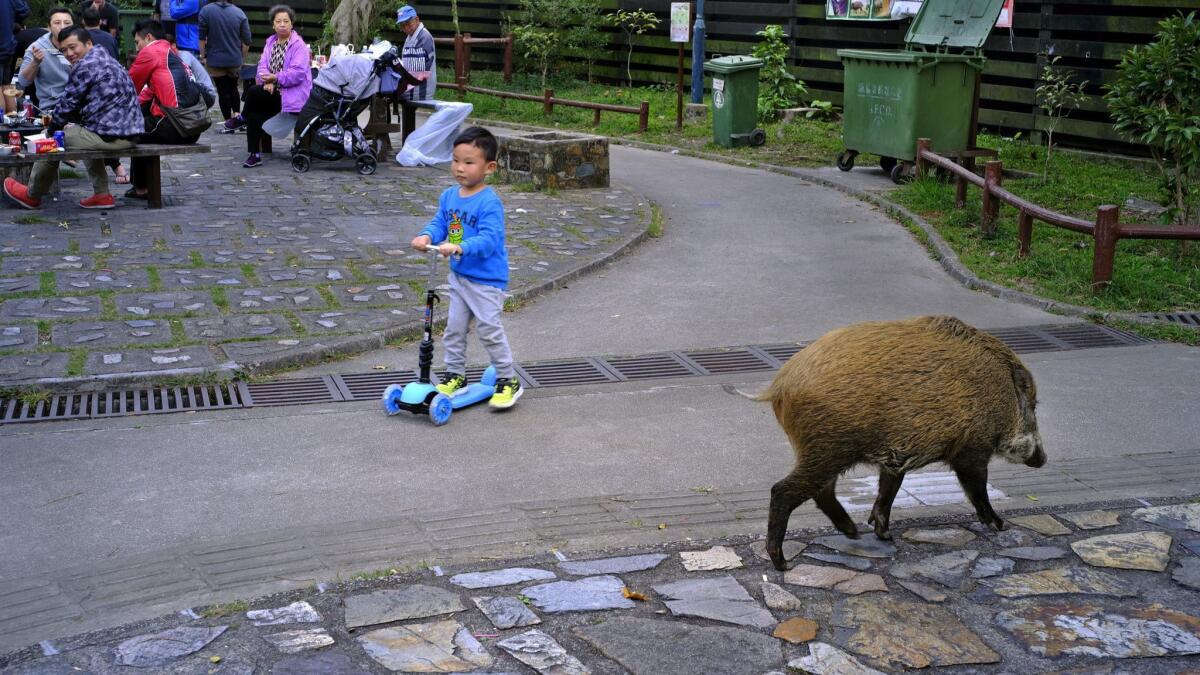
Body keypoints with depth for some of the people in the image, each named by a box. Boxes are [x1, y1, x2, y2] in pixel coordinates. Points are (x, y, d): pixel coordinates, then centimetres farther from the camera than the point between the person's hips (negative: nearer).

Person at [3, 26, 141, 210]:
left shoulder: (84, 65, -11)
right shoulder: (108, 61, 19)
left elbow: (67, 105, -5)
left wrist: (52, 128, 12)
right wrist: (72, 123, 22)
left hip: (110, 136, -9)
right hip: (129, 133, 9)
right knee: (90, 136, 37)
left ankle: (32, 196, 28)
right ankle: (102, 194, 28)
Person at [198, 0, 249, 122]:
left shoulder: (206, 10, -9)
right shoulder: (240, 13, -5)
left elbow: (202, 37, -7)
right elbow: (246, 41, -2)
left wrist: (204, 56, 4)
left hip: (215, 60, -2)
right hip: (235, 61, 2)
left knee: (223, 91, 6)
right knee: (233, 88, 22)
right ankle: (236, 114, 8)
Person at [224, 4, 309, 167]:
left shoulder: (299, 45, -8)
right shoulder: (270, 42, 14)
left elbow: (298, 73, -19)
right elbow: (262, 65, 5)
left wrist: (275, 78, -23)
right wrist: (267, 80, -16)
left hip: (291, 94, -6)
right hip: (273, 91, 6)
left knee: (253, 92, -25)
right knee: (255, 112, -21)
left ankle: (242, 117, 5)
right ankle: (255, 154, -14)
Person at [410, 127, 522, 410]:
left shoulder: (489, 203, -21)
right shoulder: (449, 196, 3)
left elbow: (488, 240, -29)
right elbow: (439, 222, 6)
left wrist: (459, 248, -43)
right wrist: (427, 236, -16)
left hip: (486, 279, -7)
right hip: (459, 275, 7)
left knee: (489, 328, -5)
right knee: (454, 327, 13)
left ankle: (508, 380, 9)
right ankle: (455, 375, 27)